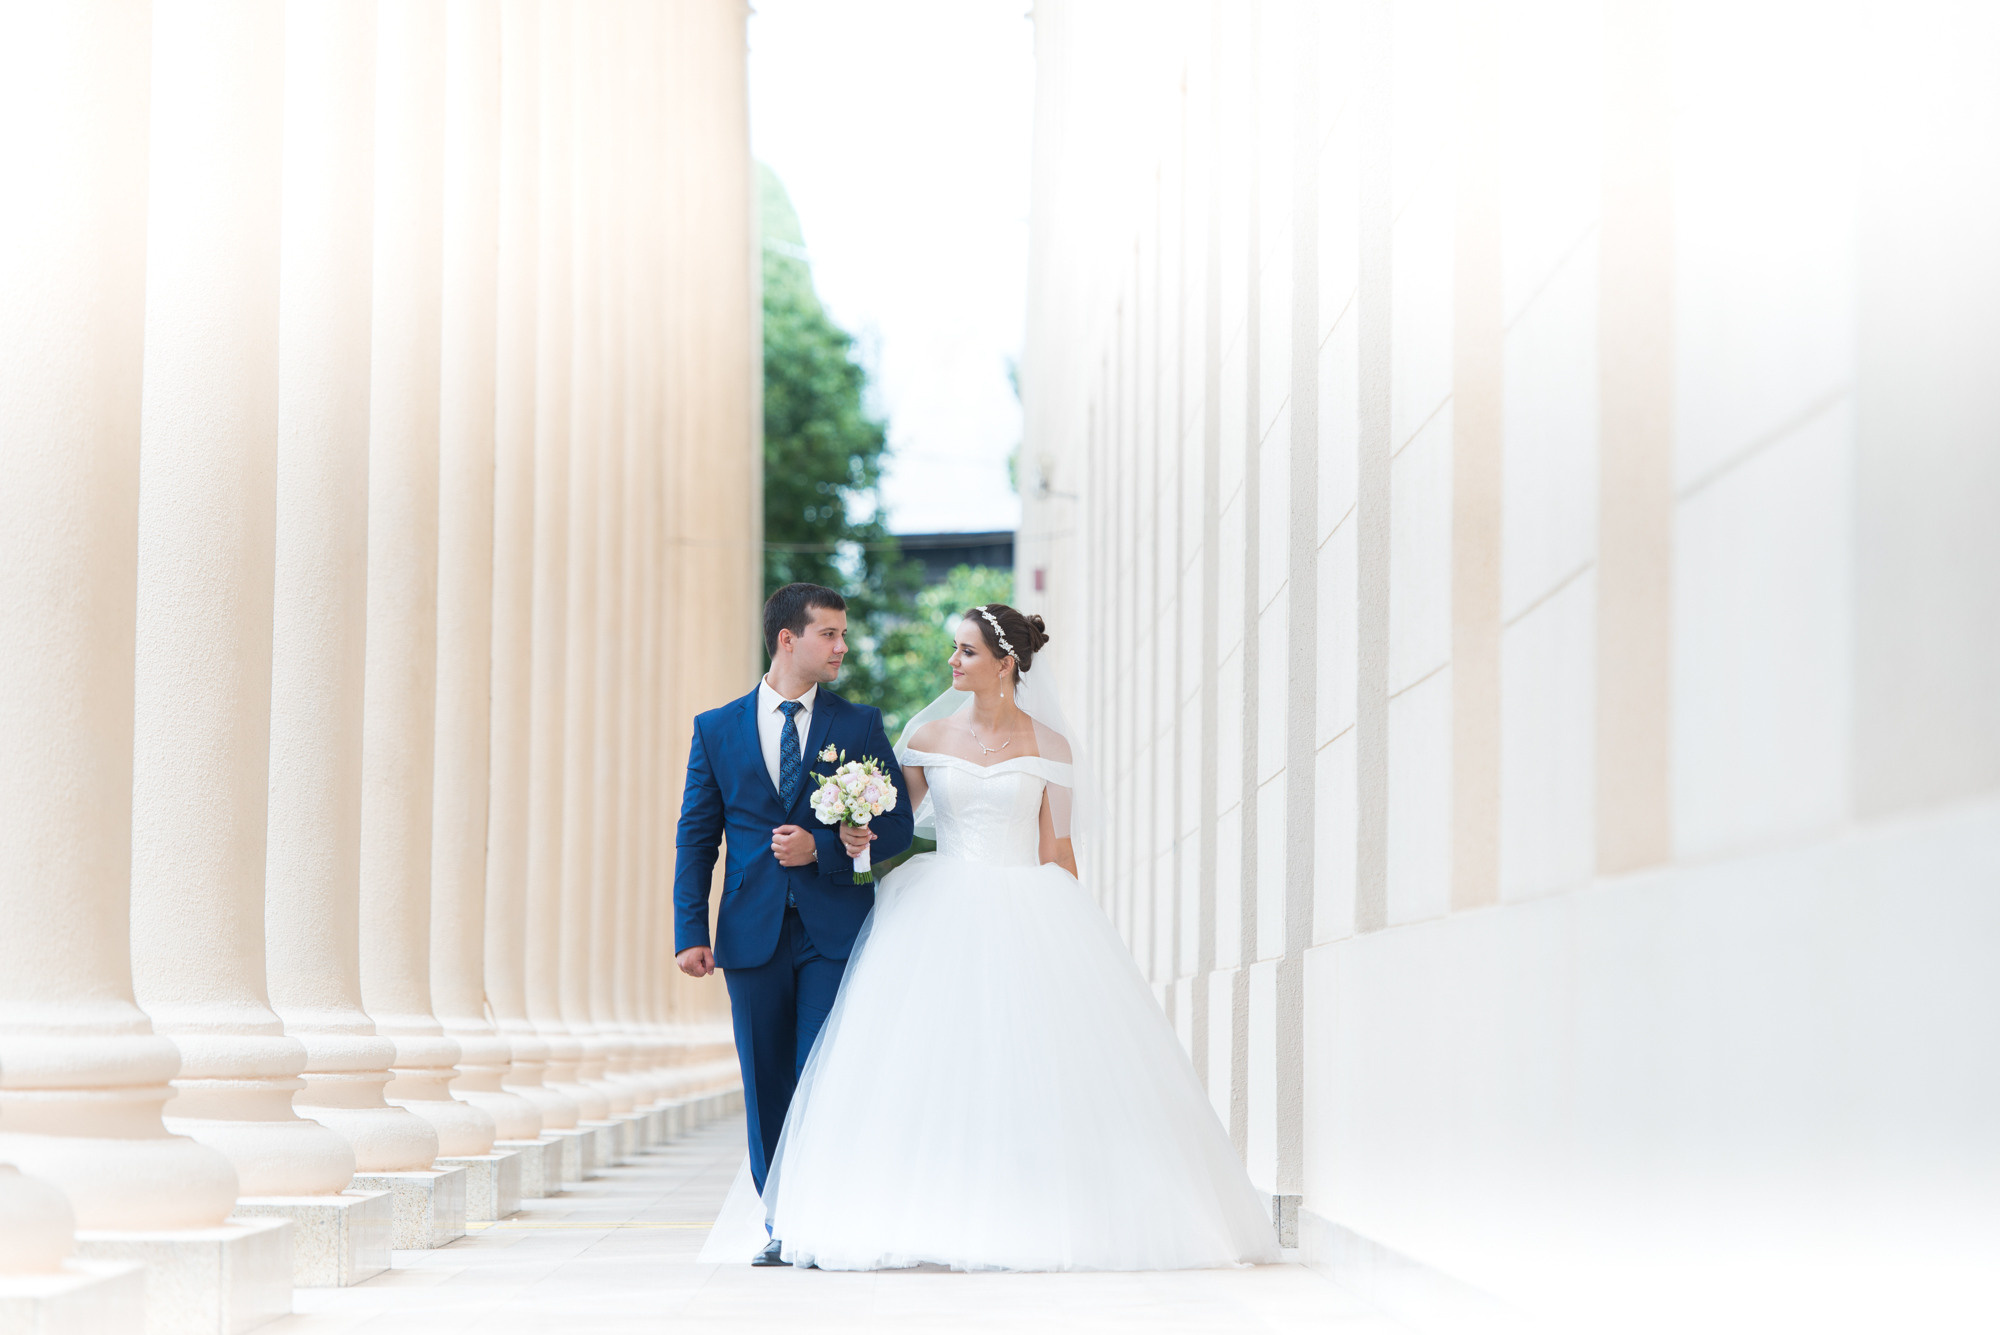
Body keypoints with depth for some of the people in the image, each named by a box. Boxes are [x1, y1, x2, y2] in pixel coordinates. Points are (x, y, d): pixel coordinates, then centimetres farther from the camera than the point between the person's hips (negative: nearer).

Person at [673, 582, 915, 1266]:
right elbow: (696, 838, 7)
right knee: (767, 1087, 6)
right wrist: (691, 932, -1)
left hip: (835, 930, -1)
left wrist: (822, 848, -12)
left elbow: (896, 827, 4)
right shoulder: (716, 729, 8)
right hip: (754, 932, 1)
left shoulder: (860, 726, 7)